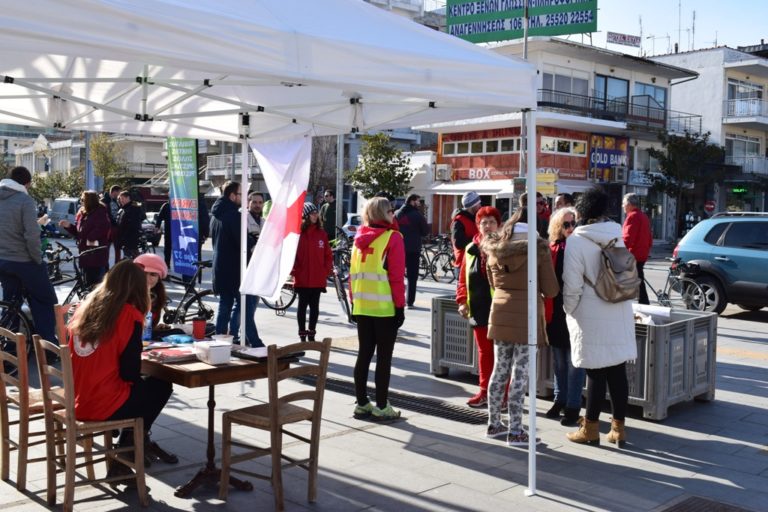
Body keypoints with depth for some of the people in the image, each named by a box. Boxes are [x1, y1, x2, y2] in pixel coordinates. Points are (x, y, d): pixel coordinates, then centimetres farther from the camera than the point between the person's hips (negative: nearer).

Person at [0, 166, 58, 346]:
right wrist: (38, 258, -10)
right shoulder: (25, 200, -16)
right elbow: (32, 235, -23)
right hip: (25, 261, -7)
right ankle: (48, 342, 2)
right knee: (46, 301, 6)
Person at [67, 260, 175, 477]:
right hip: (103, 406, -7)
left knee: (142, 386, 27)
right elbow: (130, 373, -13)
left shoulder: (85, 307, 5)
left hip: (76, 401, 7)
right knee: (161, 386, 17)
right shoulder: (130, 314, -13)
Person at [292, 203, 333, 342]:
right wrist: (294, 271, -8)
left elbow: (328, 254, 11)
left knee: (314, 306, 9)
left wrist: (327, 270, 2)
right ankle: (302, 335, 11)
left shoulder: (321, 233, 7)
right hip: (302, 278, -3)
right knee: (302, 305, 5)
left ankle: (311, 334, 18)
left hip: (318, 278, 3)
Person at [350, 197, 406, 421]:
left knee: (364, 354, 12)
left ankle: (361, 404, 17)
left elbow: (353, 273, 10)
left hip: (362, 306, 6)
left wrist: (353, 301, 16)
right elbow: (396, 276, -12)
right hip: (385, 307, -6)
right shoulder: (392, 237, -8)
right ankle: (382, 406, 6)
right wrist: (400, 306, -7)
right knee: (384, 356, 2)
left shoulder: (360, 237, 9)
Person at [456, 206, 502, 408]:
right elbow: (463, 279, 12)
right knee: (484, 351, 14)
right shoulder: (471, 249, 9)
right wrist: (462, 301, 2)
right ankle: (485, 391, 24)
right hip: (479, 310, 5)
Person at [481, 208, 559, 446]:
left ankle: (494, 424, 24)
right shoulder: (538, 250, -8)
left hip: (500, 316, 5)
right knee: (520, 374, 0)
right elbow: (550, 290, -5)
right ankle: (515, 431, 5)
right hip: (527, 317, -5)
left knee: (499, 370, 15)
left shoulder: (494, 250, 5)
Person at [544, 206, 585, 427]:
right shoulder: (552, 249, 5)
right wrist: (546, 310, 1)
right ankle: (560, 400, 30)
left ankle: (572, 406, 13)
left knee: (574, 362, 3)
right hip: (555, 312, 4)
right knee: (559, 361, 16)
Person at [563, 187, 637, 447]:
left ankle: (591, 429, 12)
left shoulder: (577, 240, -12)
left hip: (592, 317, -6)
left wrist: (569, 311, 1)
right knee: (618, 370, 9)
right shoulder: (617, 235, 7)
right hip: (620, 313, 6)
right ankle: (618, 428, 17)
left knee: (596, 373, 1)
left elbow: (572, 285, -13)